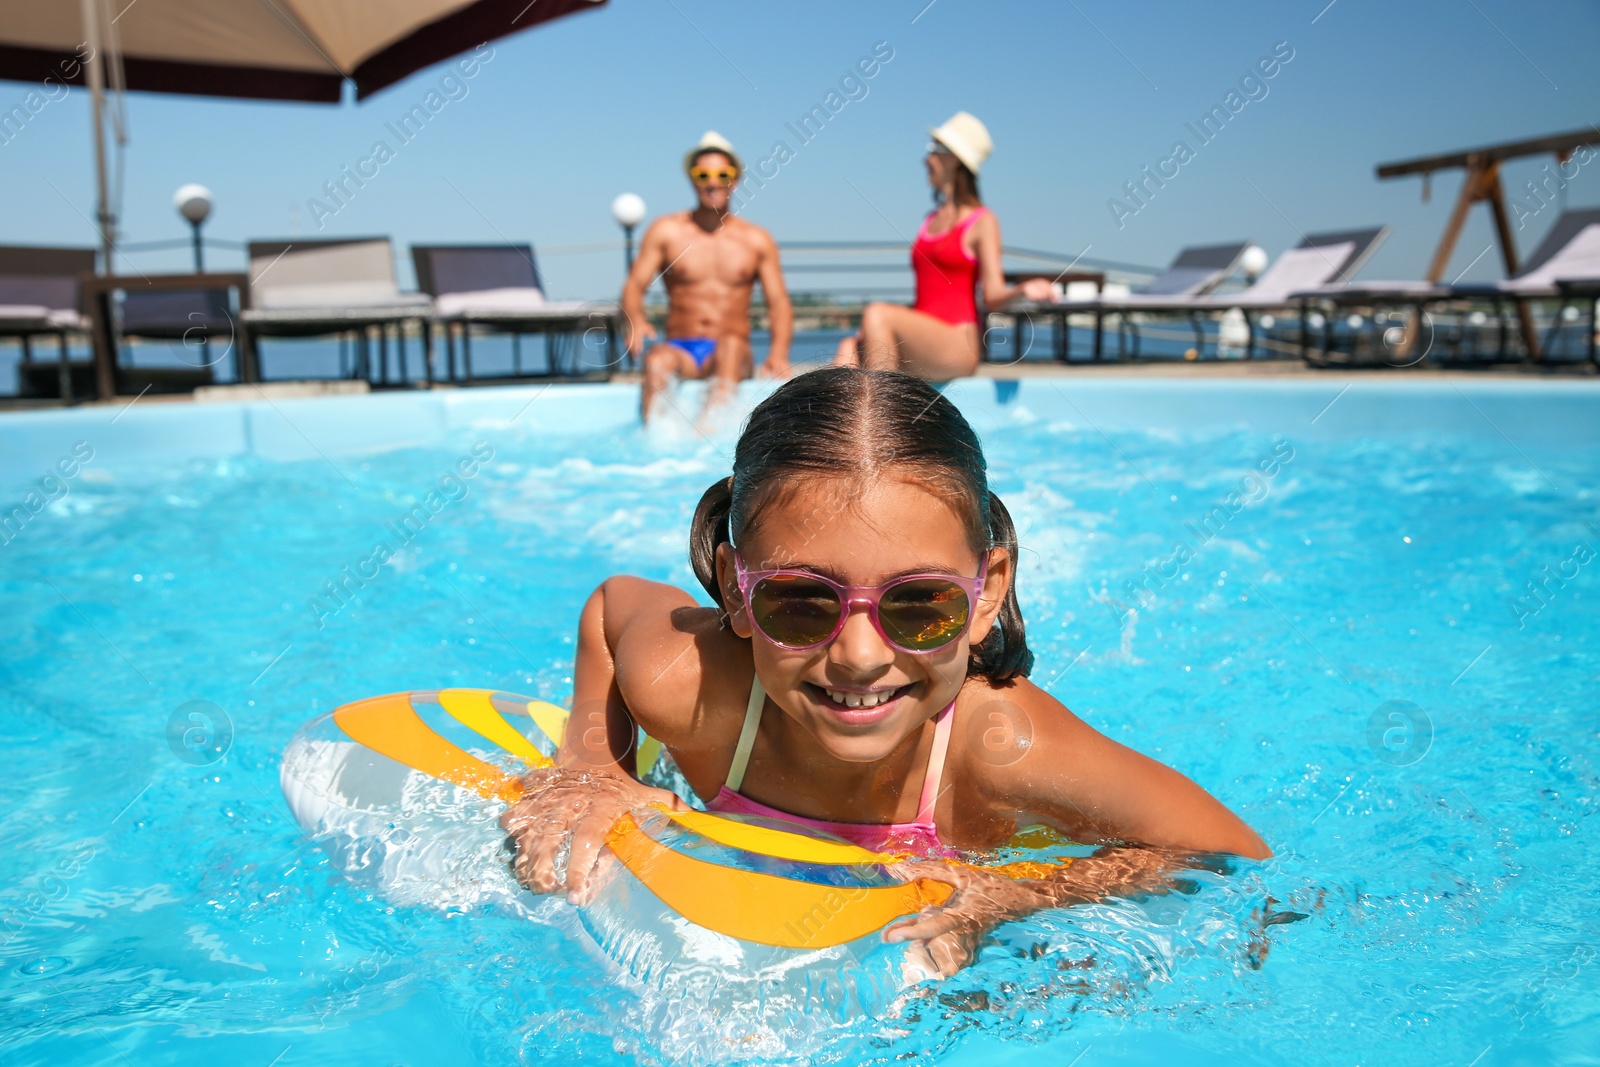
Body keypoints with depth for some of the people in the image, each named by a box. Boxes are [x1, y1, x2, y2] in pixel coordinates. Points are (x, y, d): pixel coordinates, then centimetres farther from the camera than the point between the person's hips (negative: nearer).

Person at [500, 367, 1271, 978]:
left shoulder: (1004, 751, -39)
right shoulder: (683, 690, -32)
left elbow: (1236, 862, -25)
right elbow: (611, 602, -7)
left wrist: (1009, 905, -35)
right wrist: (589, 771, -21)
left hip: (941, 981, -1)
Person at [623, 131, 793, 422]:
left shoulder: (757, 240, 12)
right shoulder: (665, 231, 10)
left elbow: (778, 302, 8)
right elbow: (634, 285, 4)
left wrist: (779, 354, -12)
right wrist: (636, 322, -20)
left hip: (733, 354, 0)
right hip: (680, 349, 0)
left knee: (731, 345, -36)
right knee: (656, 360, -34)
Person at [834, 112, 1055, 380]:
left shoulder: (982, 222, 2)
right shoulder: (931, 219, 22)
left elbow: (993, 295, -5)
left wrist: (1022, 291, -27)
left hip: (958, 346, -6)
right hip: (922, 347, 6)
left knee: (876, 314, -27)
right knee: (850, 347, -18)